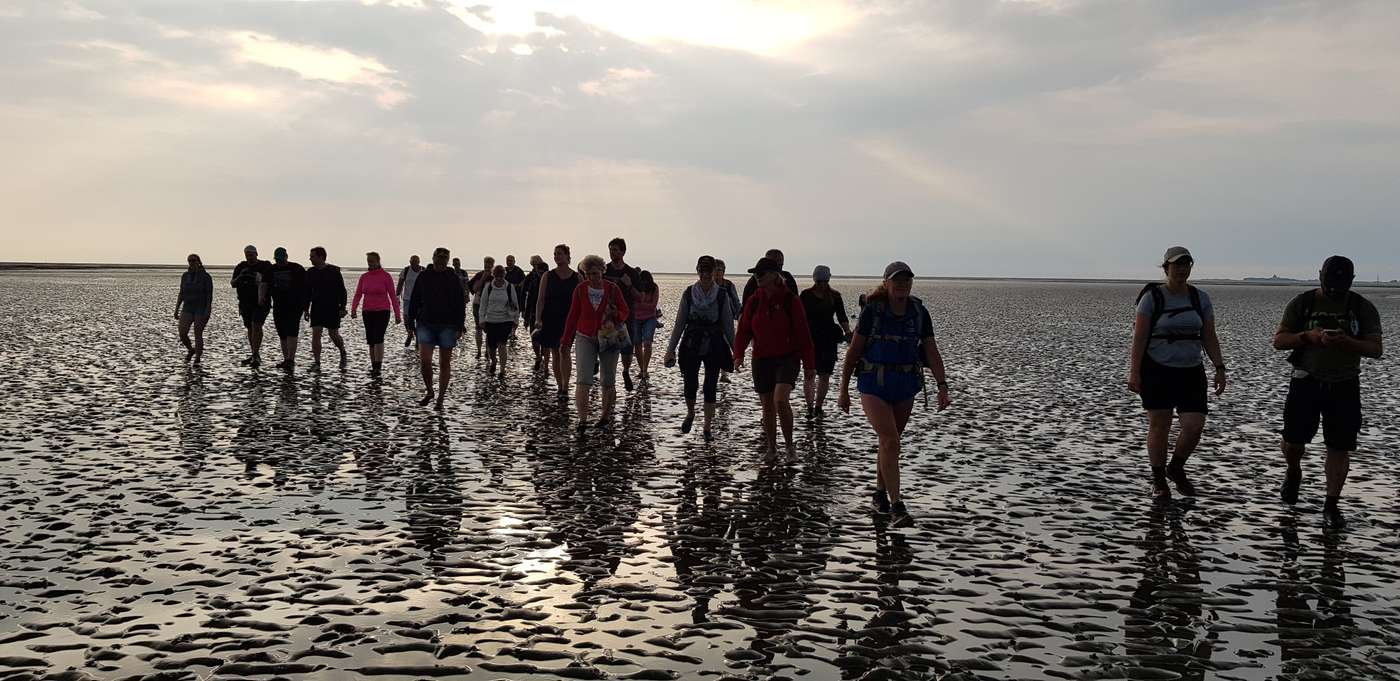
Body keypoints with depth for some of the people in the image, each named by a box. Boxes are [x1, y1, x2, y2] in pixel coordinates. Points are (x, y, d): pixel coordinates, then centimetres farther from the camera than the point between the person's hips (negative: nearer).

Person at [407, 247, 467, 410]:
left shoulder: (453, 279, 1)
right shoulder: (423, 276, 5)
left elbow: (460, 304, 1)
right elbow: (414, 301, 10)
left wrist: (460, 326, -6)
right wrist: (411, 322, 6)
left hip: (447, 326, 0)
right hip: (426, 325, 1)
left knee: (445, 363, 3)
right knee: (424, 360, -11)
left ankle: (440, 399, 12)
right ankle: (428, 390, 13)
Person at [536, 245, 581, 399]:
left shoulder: (577, 278, 2)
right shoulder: (548, 276, 4)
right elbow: (540, 299, -1)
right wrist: (538, 319, -11)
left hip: (569, 319, -2)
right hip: (550, 319, 2)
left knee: (564, 350, -17)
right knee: (555, 354, 8)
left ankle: (565, 389, -19)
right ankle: (560, 387, 20)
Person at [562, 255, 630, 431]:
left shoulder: (613, 289, -5)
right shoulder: (580, 290, -3)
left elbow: (625, 311, 3)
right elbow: (573, 316, 6)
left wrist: (616, 314, -21)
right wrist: (566, 341, 8)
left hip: (609, 338, 0)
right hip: (585, 337, 0)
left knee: (608, 380, 7)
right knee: (583, 380, -13)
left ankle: (606, 417, 22)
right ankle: (582, 419, -17)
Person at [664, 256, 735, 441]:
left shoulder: (722, 294, 0)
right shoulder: (688, 293, 1)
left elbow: (728, 325, 3)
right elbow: (679, 323, 4)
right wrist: (671, 348, 2)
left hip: (714, 347, 0)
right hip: (692, 346, 0)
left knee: (710, 387, 0)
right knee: (690, 384, -6)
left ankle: (707, 428, 11)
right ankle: (690, 413, 26)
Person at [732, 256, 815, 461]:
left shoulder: (790, 300, -7)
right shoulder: (754, 302, 4)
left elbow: (803, 334, -5)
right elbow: (743, 330, 5)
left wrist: (809, 365, -6)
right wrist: (738, 354, -12)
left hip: (787, 358, -4)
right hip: (762, 360, 4)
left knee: (780, 400, -23)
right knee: (767, 407, 9)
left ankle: (790, 445, -5)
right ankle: (771, 448, 26)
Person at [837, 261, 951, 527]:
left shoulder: (919, 312, 0)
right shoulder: (873, 311, -10)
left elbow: (932, 353, 0)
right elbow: (853, 351, -4)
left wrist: (943, 388, -10)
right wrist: (843, 389, -3)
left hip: (905, 386, 4)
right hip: (874, 385, -4)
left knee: (890, 441, 15)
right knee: (890, 442, -15)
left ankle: (880, 492, 34)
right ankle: (897, 506, -12)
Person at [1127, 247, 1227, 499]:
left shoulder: (1200, 298, 7)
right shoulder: (1152, 297, -5)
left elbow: (1209, 337, 9)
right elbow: (1139, 338, -8)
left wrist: (1219, 368, 0)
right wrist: (1134, 372, -14)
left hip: (1191, 372, 3)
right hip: (1157, 371, -3)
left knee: (1194, 426, -6)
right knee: (1159, 426, 1)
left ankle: (1176, 468, 21)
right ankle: (1159, 481, 16)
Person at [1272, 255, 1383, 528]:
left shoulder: (1363, 308, 0)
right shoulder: (1302, 303, -1)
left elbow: (1376, 350, -4)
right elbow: (1278, 341, -2)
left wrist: (1346, 341, -22)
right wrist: (1309, 336, -19)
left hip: (1344, 386, 0)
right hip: (1306, 381, 0)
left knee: (1339, 447, -2)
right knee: (1293, 439, 1)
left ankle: (1331, 505, 5)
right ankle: (1293, 474, 34)